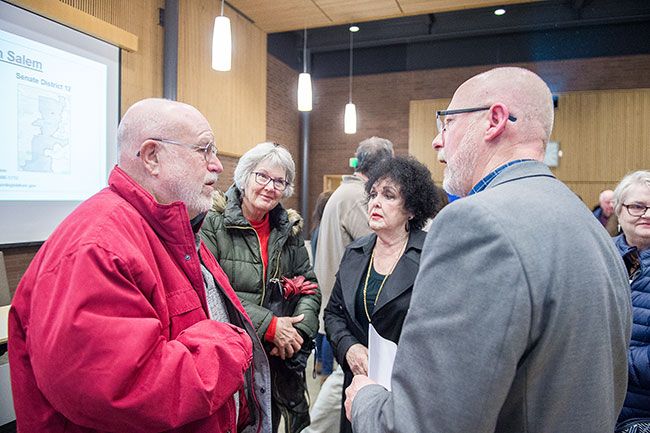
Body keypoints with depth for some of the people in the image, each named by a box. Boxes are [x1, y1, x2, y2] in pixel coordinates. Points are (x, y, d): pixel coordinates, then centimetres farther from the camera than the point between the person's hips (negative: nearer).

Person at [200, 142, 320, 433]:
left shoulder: (290, 229, 6)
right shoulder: (214, 224, -9)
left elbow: (309, 287, 6)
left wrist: (300, 328, -12)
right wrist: (269, 326, -19)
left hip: (280, 358, 4)